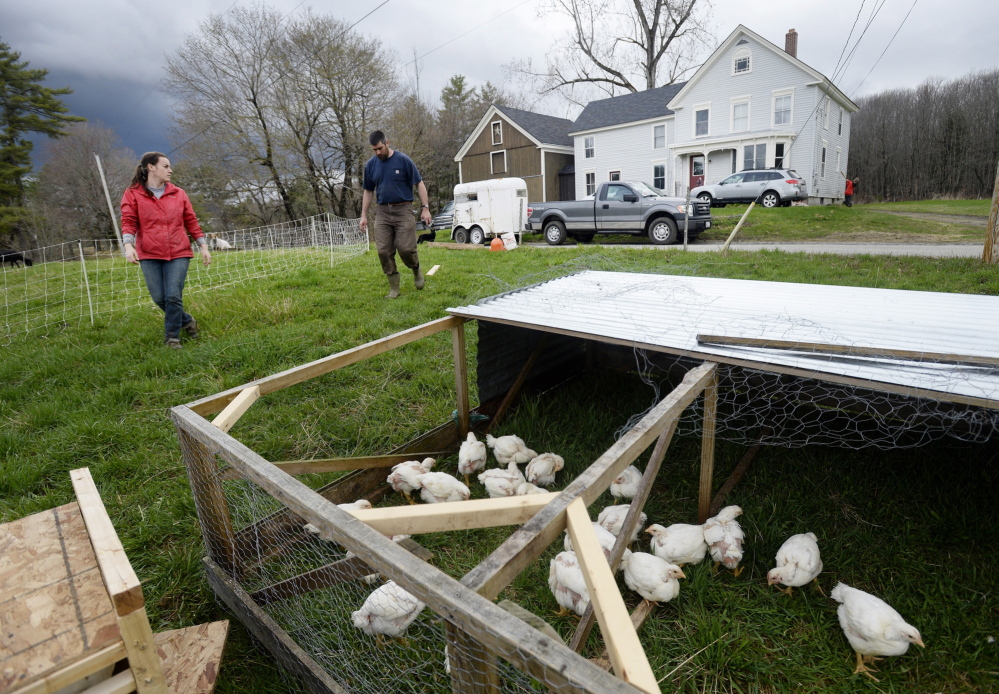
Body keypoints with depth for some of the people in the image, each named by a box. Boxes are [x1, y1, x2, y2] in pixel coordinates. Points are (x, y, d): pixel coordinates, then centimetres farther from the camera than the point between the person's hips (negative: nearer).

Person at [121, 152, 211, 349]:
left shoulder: (178, 194, 10)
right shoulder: (133, 194, 4)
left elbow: (191, 222, 11)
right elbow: (128, 222, -3)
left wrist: (203, 246, 5)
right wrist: (128, 245, -19)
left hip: (178, 253, 0)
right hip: (149, 255, 0)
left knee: (173, 296, -7)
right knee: (159, 297, 1)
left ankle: (172, 336, 7)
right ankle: (186, 320, 26)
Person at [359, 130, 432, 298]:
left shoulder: (403, 160, -3)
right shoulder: (370, 165, 9)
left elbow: (419, 184, 0)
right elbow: (368, 191, 18)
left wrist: (425, 208, -7)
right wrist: (364, 215, 14)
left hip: (403, 210, -4)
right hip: (382, 212, 4)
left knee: (406, 248, -12)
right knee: (384, 251, -3)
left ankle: (416, 270, 21)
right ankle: (393, 288, 9)